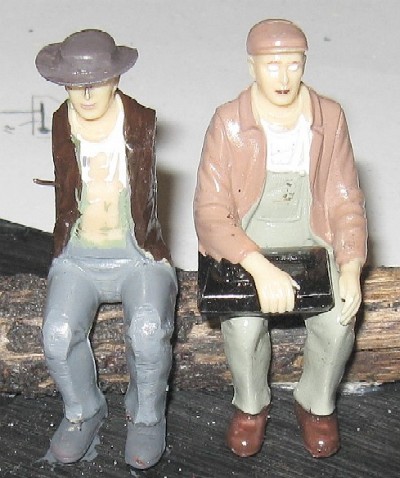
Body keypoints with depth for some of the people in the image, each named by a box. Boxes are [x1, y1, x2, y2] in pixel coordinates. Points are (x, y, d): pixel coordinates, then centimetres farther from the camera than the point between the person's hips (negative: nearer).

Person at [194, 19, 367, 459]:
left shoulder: (329, 117, 0)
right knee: (244, 325, -28)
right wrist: (260, 268, -29)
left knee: (338, 322, -23)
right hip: (245, 247, -2)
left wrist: (351, 267, -13)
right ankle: (251, 405, 5)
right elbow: (211, 212, -15)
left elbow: (346, 202, 3)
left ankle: (316, 404, 8)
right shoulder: (228, 123, -9)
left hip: (312, 242, 2)